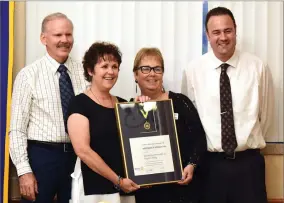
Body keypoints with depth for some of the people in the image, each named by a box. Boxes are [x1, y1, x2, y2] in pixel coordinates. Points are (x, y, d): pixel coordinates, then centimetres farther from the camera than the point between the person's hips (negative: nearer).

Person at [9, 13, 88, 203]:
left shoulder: (84, 72, 3)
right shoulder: (29, 75, -6)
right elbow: (17, 128, -7)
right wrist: (24, 170, -13)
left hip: (77, 155, 3)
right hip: (42, 155, -3)